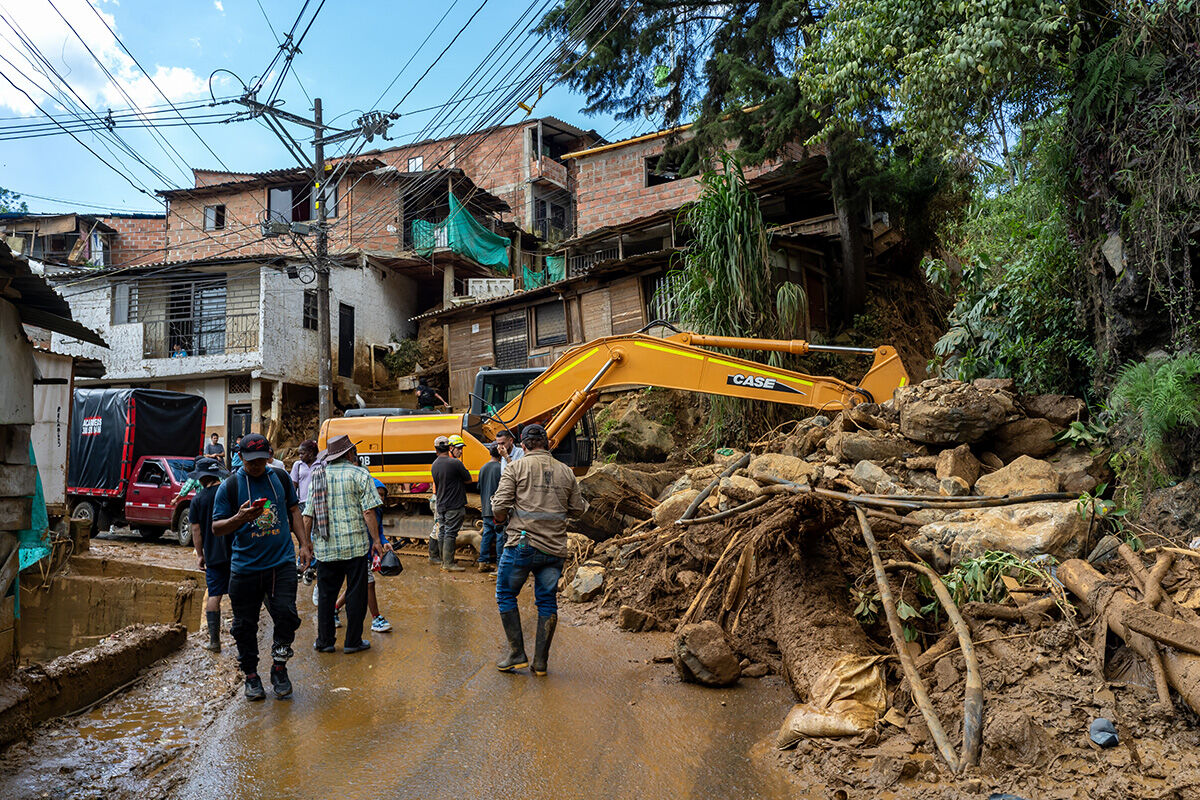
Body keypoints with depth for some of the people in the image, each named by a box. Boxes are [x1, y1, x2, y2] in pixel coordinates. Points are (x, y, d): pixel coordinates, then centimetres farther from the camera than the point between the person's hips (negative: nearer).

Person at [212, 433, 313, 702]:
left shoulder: (281, 478, 8)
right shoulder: (229, 486, -1)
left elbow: (293, 510, 19)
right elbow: (216, 528, -1)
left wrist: (304, 543, 12)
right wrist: (239, 518, -21)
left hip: (282, 563, 1)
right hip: (245, 567, -1)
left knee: (286, 613, -10)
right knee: (245, 625, 6)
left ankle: (279, 669, 10)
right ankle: (251, 676, 25)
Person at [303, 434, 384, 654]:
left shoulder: (317, 476, 8)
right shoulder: (359, 474, -5)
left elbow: (308, 515, 9)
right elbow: (368, 512, -10)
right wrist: (376, 541, -4)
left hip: (325, 547, 4)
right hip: (354, 545, -4)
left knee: (325, 595, 13)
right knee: (355, 594, 6)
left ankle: (324, 641, 18)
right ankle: (353, 642, 12)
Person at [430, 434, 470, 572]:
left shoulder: (434, 465, 8)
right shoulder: (455, 463, -15)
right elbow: (468, 479, -6)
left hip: (441, 505, 7)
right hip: (454, 505, -7)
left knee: (442, 532, 13)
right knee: (450, 533, -5)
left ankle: (444, 562, 20)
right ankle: (448, 563, -3)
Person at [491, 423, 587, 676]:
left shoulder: (516, 467, -2)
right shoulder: (566, 472, 8)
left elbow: (500, 507, -9)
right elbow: (577, 509, 13)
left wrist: (502, 519, 12)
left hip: (523, 544, -3)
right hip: (555, 548, 4)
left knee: (506, 596, 13)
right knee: (547, 601, 12)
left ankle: (517, 654, 12)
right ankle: (541, 662, 15)